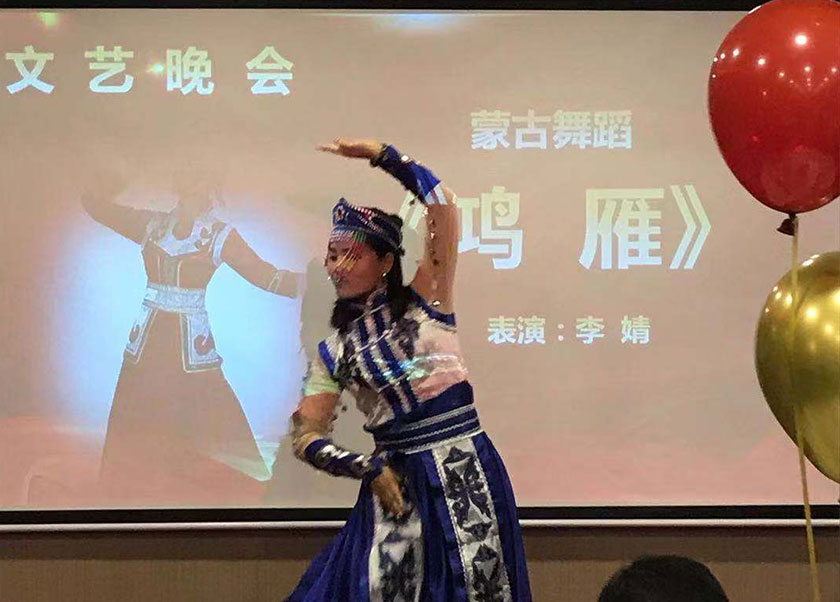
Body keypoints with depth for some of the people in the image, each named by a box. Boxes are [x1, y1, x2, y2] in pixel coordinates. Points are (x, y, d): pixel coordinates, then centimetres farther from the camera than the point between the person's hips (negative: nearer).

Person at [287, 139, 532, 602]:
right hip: (396, 480, 2)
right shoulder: (334, 350, 11)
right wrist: (369, 469, -7)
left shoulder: (422, 300, 4)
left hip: (464, 471, -2)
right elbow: (306, 437, 5)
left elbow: (443, 207, -7)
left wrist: (382, 156, -5)